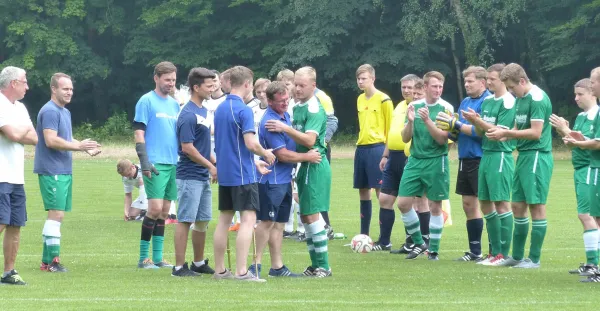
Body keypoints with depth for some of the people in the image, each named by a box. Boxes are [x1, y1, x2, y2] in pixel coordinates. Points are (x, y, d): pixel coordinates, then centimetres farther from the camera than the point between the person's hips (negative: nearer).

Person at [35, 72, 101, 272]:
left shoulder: (65, 112, 18)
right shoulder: (50, 111, -13)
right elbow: (51, 140, -22)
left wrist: (86, 147, 10)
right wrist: (79, 146, -21)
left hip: (64, 171, 10)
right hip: (52, 171, -10)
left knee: (57, 215, 10)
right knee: (56, 213, -12)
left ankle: (47, 260, 14)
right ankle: (52, 260, -12)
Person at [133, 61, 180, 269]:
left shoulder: (174, 104, 16)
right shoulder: (146, 101, -4)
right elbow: (138, 132, -8)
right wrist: (144, 161, -16)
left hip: (173, 163, 7)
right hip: (155, 164, -7)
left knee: (164, 211, 7)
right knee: (155, 208, -12)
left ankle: (158, 258, 11)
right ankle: (143, 258, -5)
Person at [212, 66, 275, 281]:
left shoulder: (220, 108, 12)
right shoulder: (243, 110, -14)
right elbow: (250, 143, -21)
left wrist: (254, 162, 25)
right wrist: (266, 154, -1)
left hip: (224, 172, 8)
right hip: (243, 174, -8)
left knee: (224, 219, 12)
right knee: (248, 219, -7)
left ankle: (220, 270, 15)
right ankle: (241, 272, -14)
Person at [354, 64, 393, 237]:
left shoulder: (383, 100, -7)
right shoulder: (360, 99, 14)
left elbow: (390, 126, -7)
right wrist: (362, 142, 17)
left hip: (377, 148, -7)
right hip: (361, 148, 7)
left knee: (380, 191, -7)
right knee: (363, 191, 10)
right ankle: (364, 234, 17)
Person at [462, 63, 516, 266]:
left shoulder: (508, 102, -10)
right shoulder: (487, 101, 14)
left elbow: (500, 132, -15)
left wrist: (478, 121, -17)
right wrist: (475, 122, -4)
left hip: (501, 156, -9)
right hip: (486, 155, 9)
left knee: (501, 204, -6)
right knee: (485, 204, 10)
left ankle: (504, 254, -2)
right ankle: (495, 251, 17)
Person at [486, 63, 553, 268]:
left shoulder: (537, 99, -14)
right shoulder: (520, 98, 14)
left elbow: (536, 133, -20)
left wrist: (506, 133, -17)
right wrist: (501, 135, -2)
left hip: (537, 157, -10)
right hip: (524, 156, 10)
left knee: (536, 206, -4)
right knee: (518, 206, 12)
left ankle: (534, 259, 1)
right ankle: (517, 256, 20)